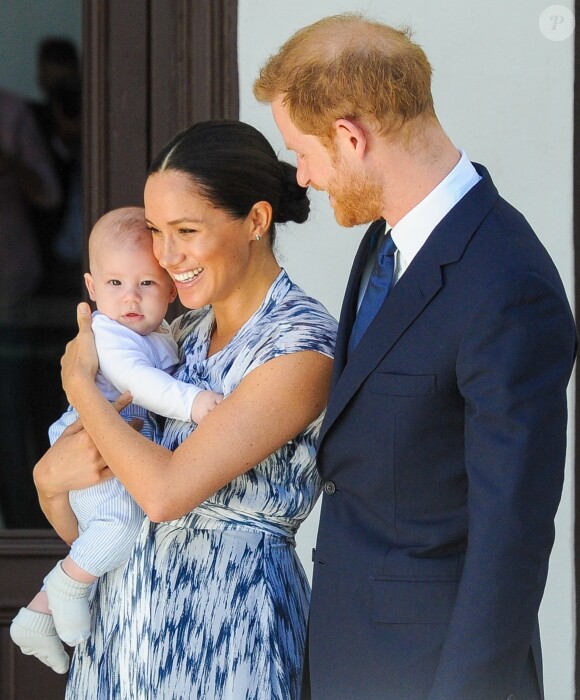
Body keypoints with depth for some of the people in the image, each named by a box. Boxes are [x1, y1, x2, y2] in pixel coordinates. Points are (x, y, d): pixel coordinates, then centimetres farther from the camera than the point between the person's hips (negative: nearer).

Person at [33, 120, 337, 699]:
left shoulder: (301, 344, -16)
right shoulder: (184, 334, 7)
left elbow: (166, 490, -22)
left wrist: (79, 383, -9)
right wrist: (53, 475, -11)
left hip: (225, 626, -7)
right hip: (124, 613, 7)